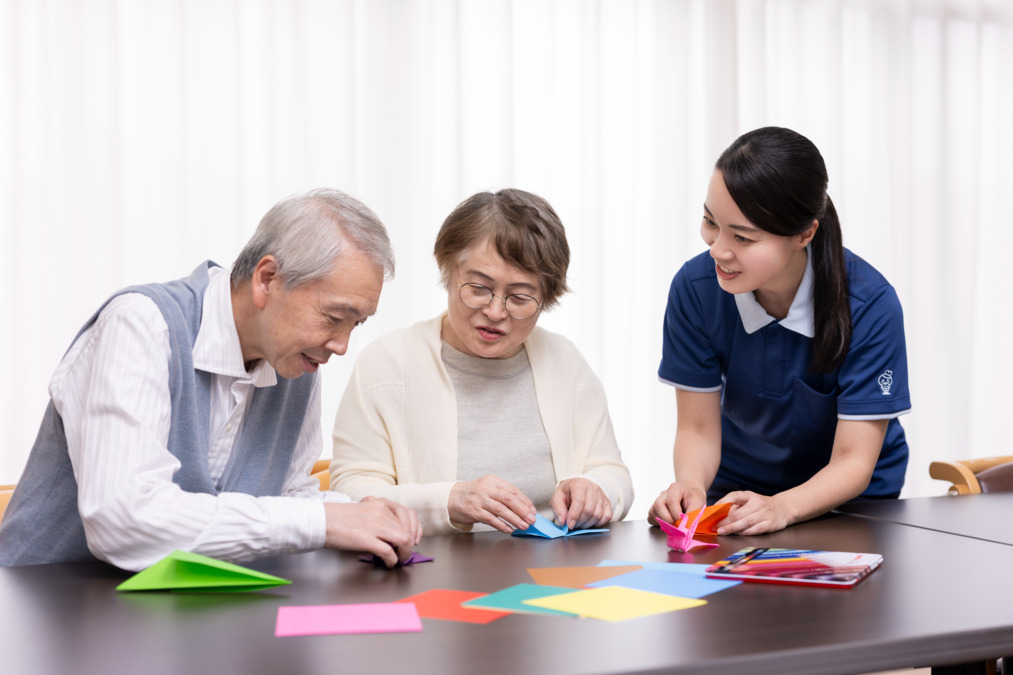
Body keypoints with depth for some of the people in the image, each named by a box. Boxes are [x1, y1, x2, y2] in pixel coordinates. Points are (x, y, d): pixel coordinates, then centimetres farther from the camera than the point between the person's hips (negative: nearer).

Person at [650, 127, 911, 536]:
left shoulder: (870, 305, -22)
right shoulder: (694, 288, -17)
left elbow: (853, 461, -19)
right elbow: (698, 428, -9)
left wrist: (781, 507, -38)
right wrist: (690, 486, -30)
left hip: (850, 498, -2)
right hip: (739, 490, 3)